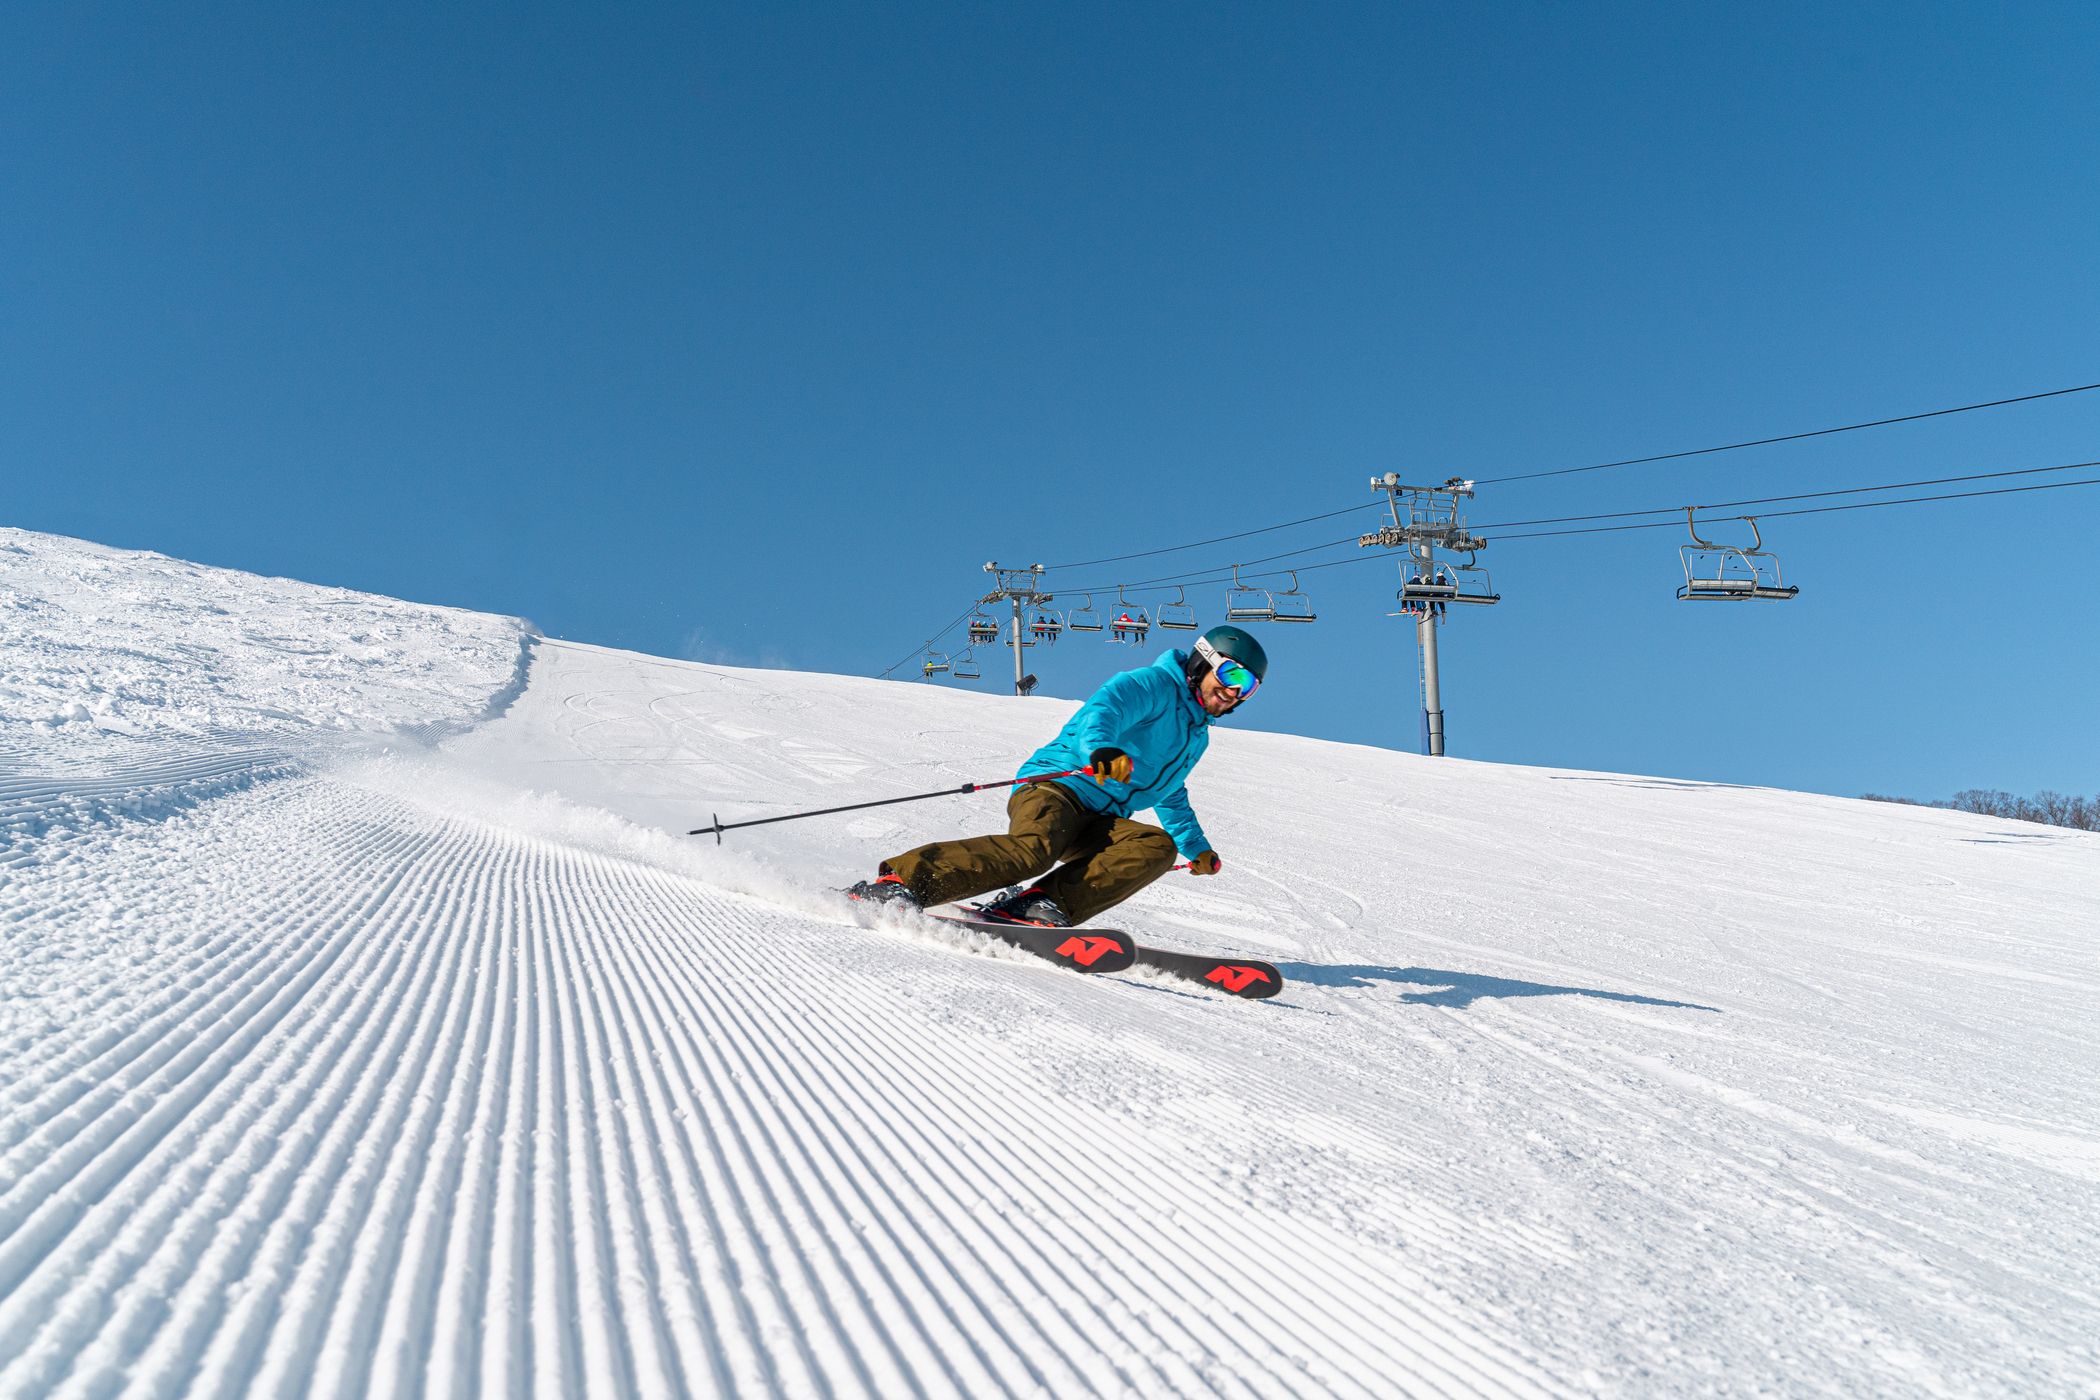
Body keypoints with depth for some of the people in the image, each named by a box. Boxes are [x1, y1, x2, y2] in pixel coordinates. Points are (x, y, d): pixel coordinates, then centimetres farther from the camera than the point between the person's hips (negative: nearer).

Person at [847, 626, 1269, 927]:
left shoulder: (1198, 736, 29)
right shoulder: (1152, 684, 1)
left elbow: (1170, 799, 46)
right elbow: (1102, 709, -20)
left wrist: (1196, 847, 48)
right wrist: (1100, 749, -41)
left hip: (1097, 824, 8)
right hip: (1058, 786, -8)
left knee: (1158, 846, -20)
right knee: (1033, 849, -35)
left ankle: (1039, 902, -32)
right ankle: (899, 881, -39)